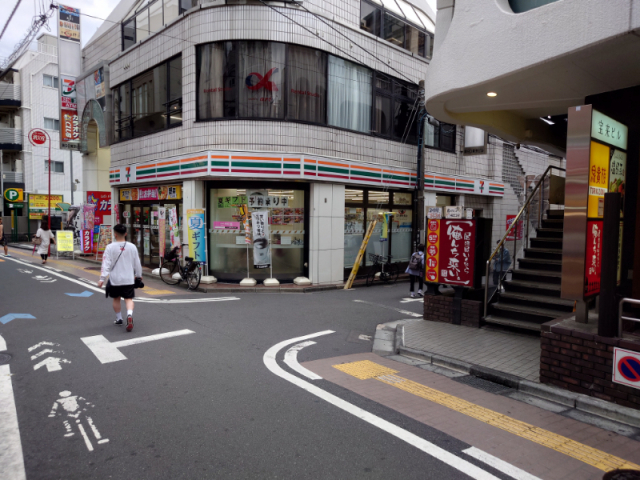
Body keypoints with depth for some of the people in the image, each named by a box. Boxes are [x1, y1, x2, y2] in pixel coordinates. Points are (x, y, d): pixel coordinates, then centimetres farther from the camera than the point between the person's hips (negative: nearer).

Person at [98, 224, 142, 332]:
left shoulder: (110, 247, -8)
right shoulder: (132, 247, -2)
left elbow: (106, 264, -11)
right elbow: (137, 263, 6)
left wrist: (102, 278, -8)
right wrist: (138, 275, 21)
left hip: (115, 279, -1)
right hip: (128, 279, 1)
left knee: (116, 299, 17)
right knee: (128, 299, 4)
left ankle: (119, 319, 28)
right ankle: (129, 315, -22)